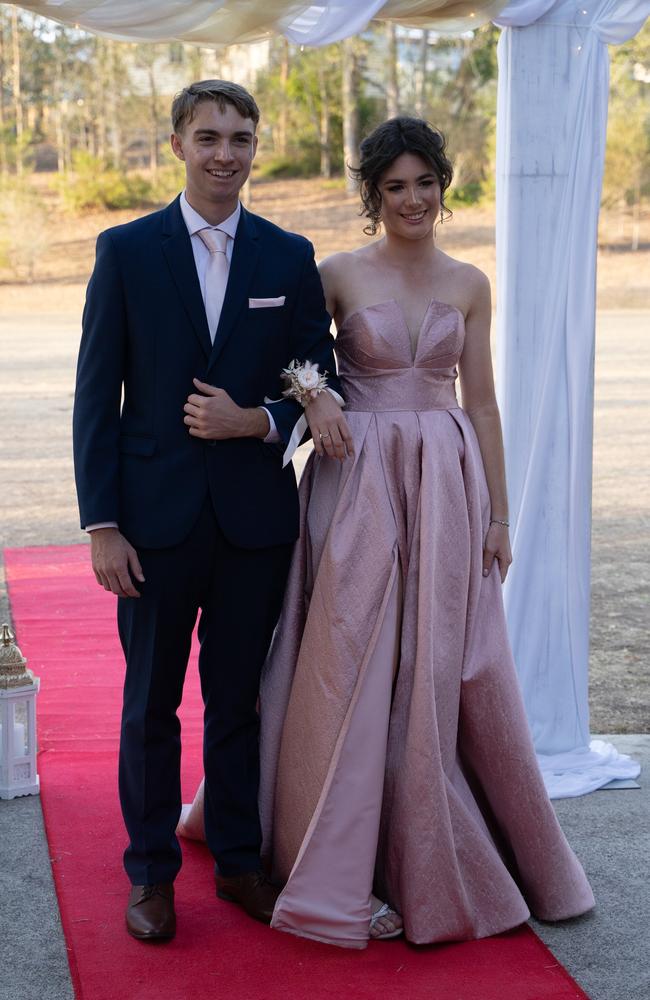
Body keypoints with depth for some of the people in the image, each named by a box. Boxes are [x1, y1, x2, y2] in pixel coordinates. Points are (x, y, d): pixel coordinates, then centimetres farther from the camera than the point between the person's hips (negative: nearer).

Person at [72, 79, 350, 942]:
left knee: (240, 701, 12)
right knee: (150, 706, 9)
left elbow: (320, 382, 8)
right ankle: (151, 874, 23)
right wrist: (101, 524, -9)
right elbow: (96, 396, -3)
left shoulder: (290, 257, 5)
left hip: (255, 518, 2)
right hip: (157, 516, -1)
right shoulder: (125, 250, -1)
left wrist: (257, 422, -13)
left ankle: (239, 862, 27)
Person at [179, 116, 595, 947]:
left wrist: (496, 513, 6)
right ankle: (351, 870, 11)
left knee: (447, 673, 6)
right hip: (359, 483, -2)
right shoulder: (338, 275, 0)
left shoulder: (468, 285, 8)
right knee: (356, 668, 0)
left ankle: (440, 857, 24)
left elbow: (482, 402, 8)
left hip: (446, 486, 3)